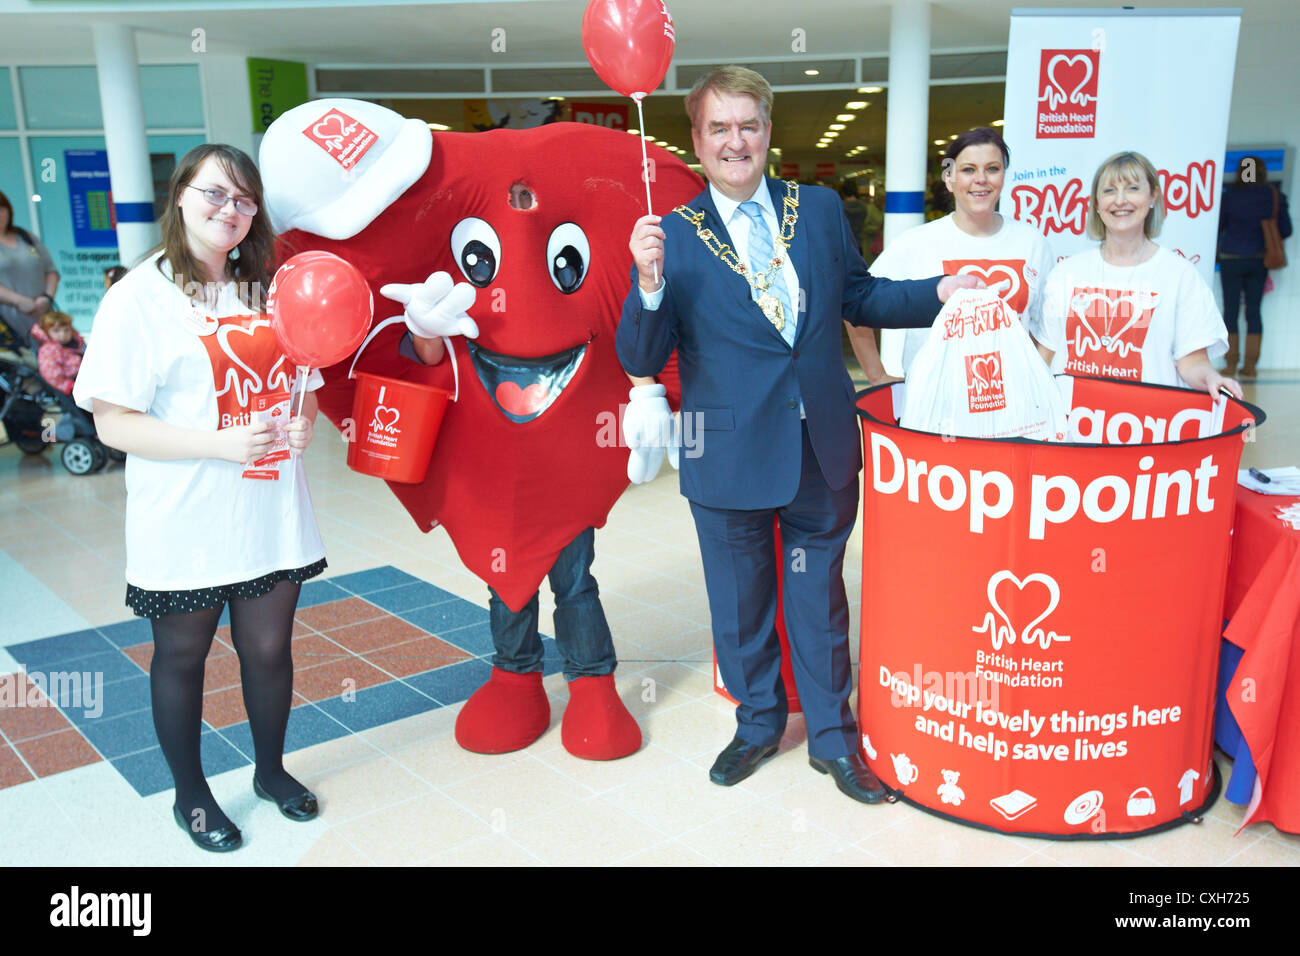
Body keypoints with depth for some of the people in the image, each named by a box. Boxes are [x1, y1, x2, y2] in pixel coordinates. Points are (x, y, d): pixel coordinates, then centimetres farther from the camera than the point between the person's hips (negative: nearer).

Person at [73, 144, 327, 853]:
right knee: (181, 656, 13)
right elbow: (113, 423, -13)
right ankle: (191, 795, 33)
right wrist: (221, 444, -23)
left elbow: (300, 383, 20)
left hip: (271, 510, 5)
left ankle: (272, 771, 39)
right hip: (186, 522, -4)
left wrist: (303, 418, -4)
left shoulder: (268, 289, 10)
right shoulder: (140, 296, -9)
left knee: (269, 648, 15)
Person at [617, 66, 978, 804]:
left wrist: (938, 294, 1)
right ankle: (758, 723, 38)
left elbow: (858, 296, 15)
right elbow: (642, 361, -10)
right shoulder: (673, 236, -5)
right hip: (730, 457, -2)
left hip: (822, 447, 2)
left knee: (820, 596, 15)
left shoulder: (820, 209, 5)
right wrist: (649, 282, -26)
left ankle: (833, 736, 33)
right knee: (741, 604, 15)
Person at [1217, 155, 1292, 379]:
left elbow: (1218, 226, 1)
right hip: (1259, 260, 3)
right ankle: (1250, 365, 7)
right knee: (1254, 311, 7)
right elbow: (1286, 230, 3)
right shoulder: (1275, 197, -2)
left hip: (1232, 258, -3)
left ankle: (1230, 364, 5)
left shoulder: (1230, 195, -9)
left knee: (1230, 310, 4)